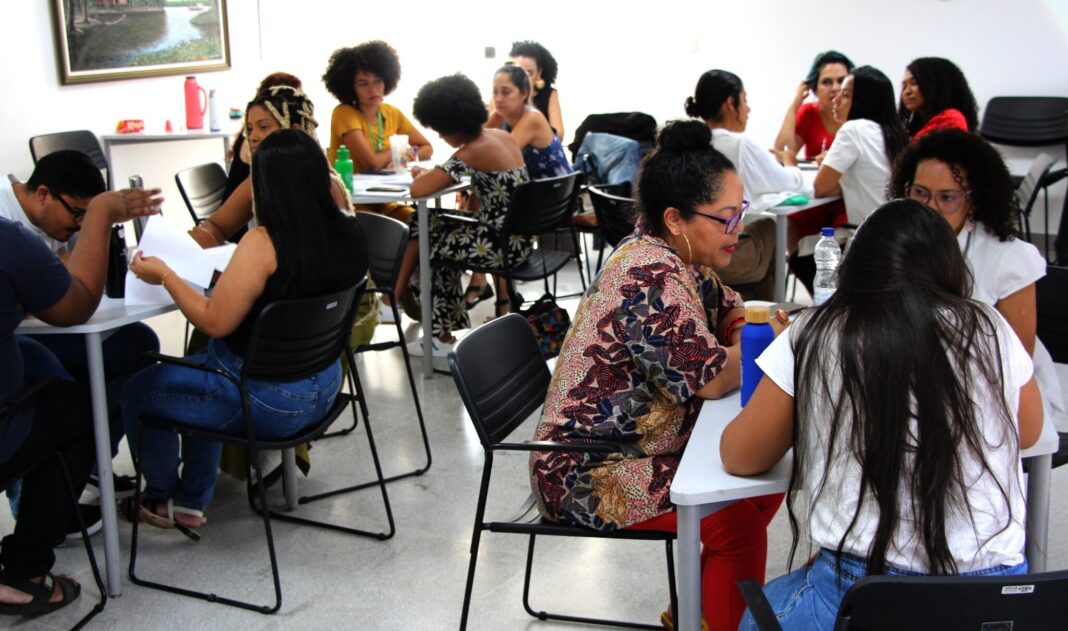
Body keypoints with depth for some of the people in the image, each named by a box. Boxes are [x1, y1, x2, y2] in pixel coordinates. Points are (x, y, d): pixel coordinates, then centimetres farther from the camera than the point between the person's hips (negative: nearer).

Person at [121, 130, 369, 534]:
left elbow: (214, 321, -22)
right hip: (323, 386, 8)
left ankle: (160, 498, 38)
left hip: (270, 403, -8)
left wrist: (164, 275, -10)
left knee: (138, 390, 16)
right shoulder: (348, 233, -7)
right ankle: (192, 501, 37)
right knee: (195, 369, 32)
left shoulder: (263, 243, -27)